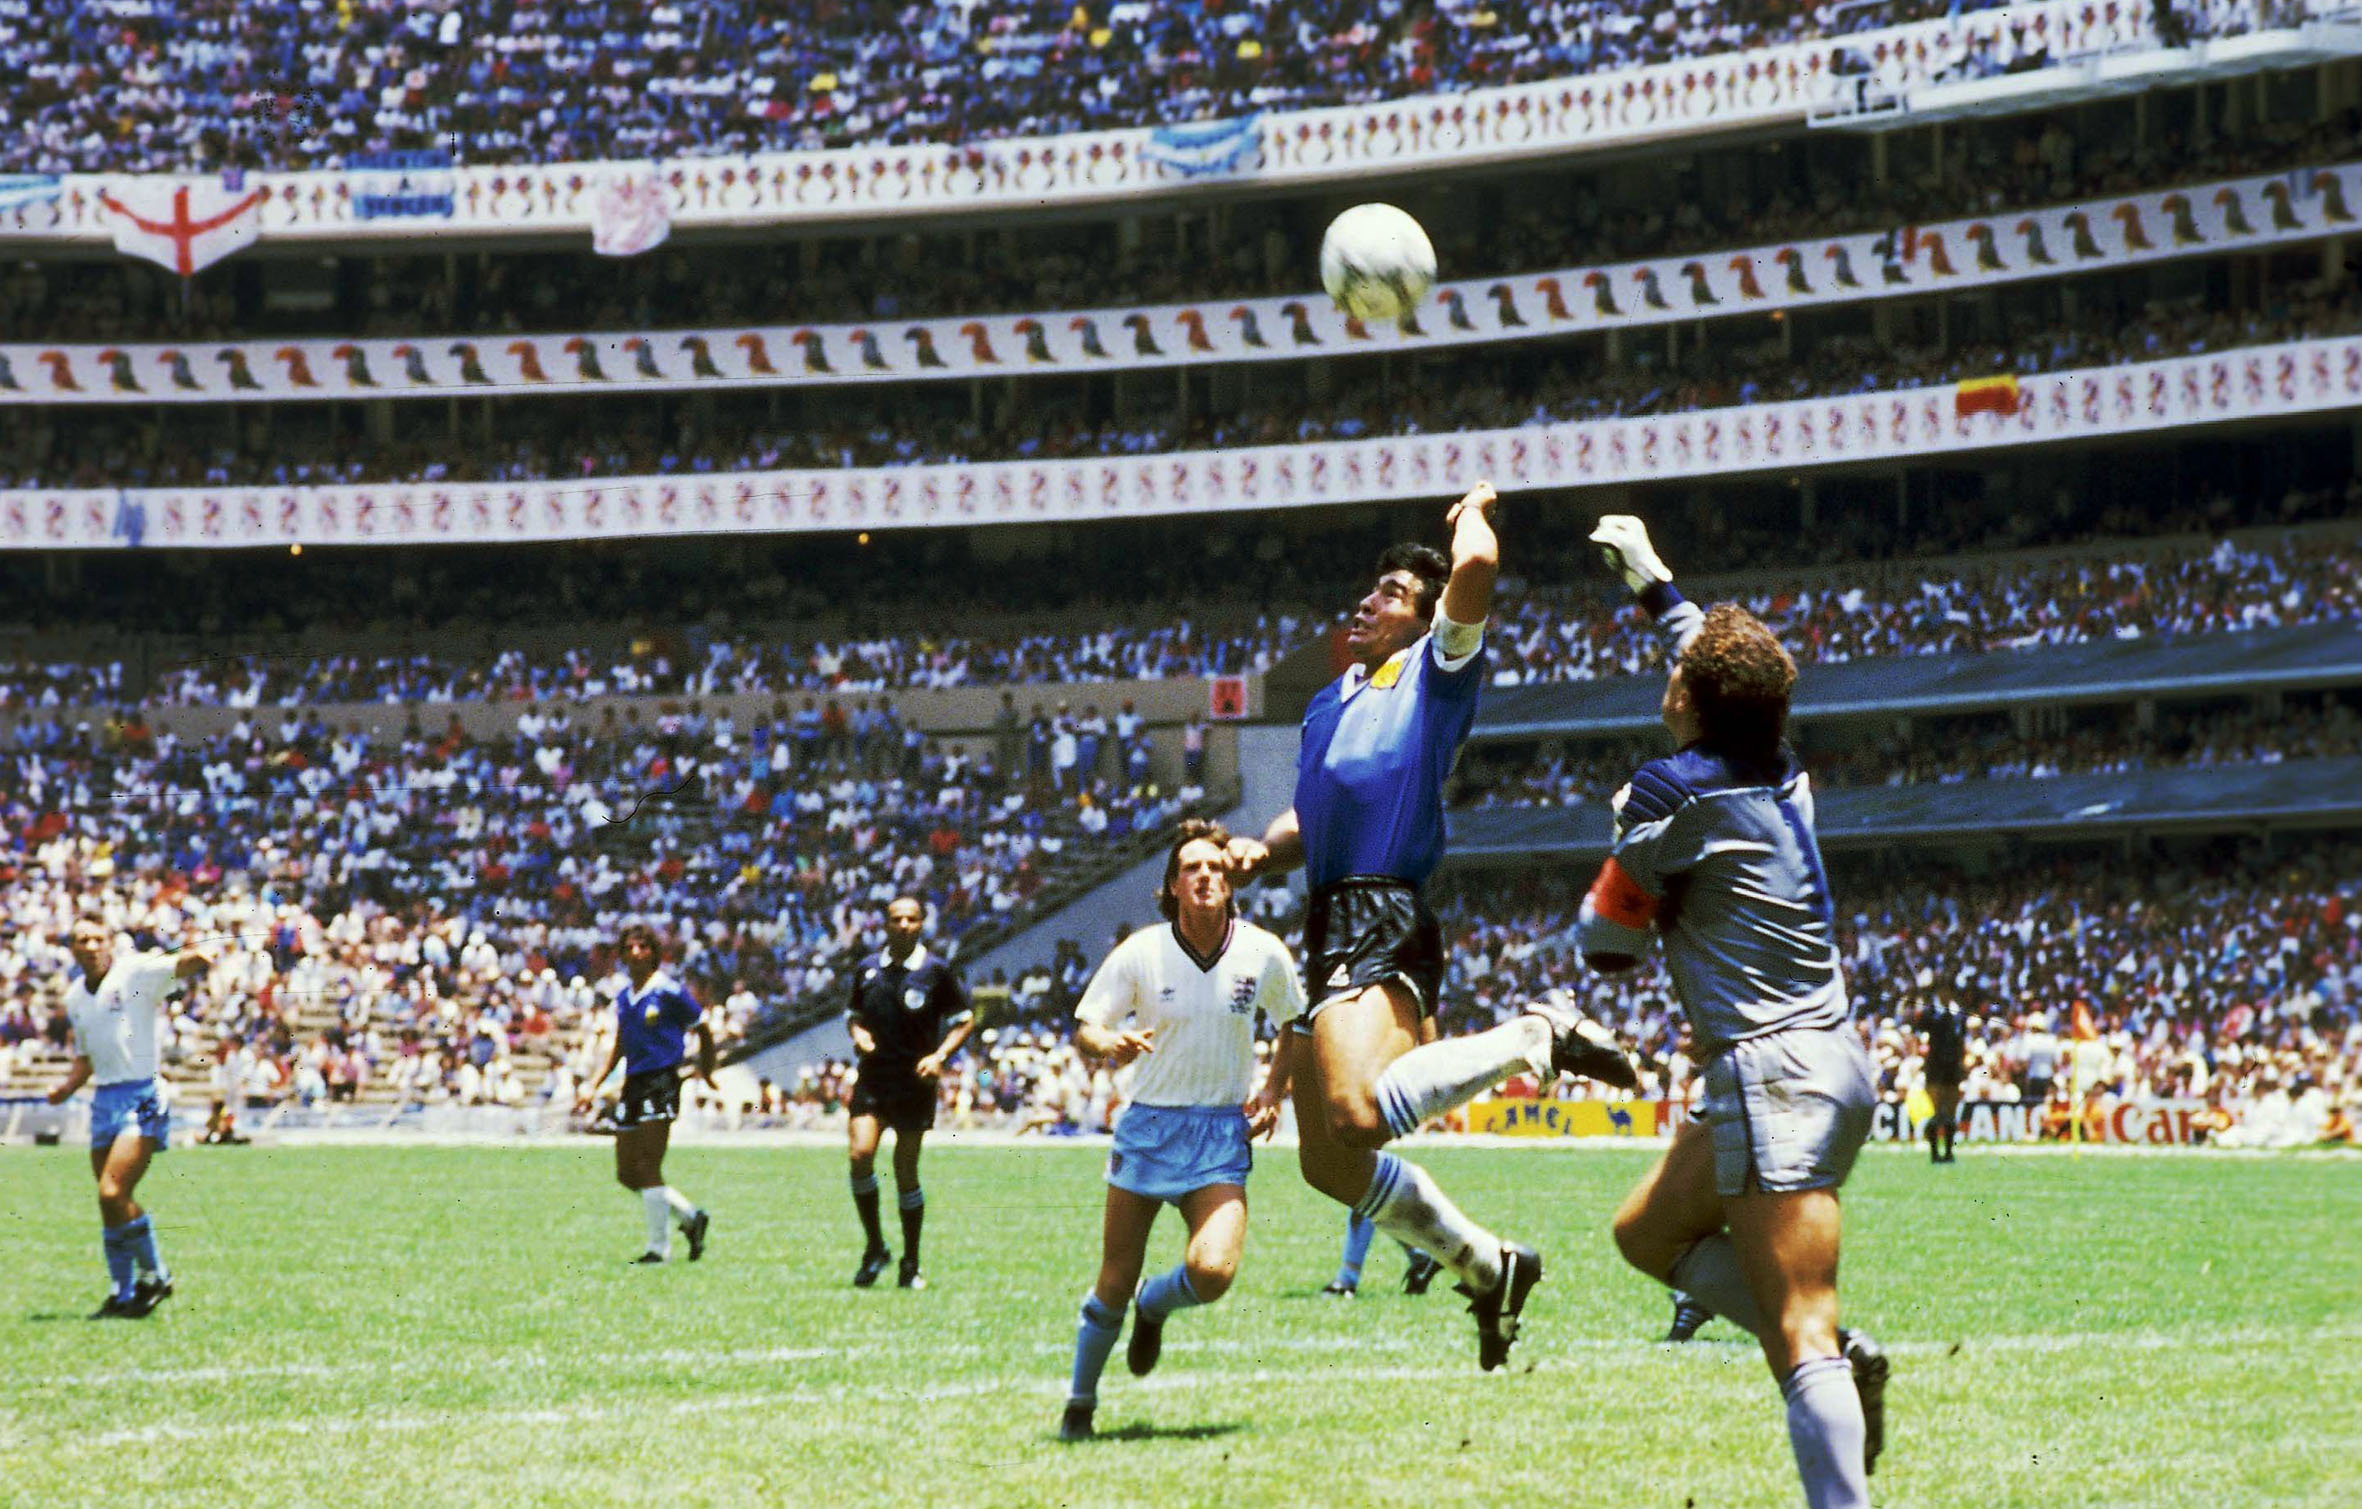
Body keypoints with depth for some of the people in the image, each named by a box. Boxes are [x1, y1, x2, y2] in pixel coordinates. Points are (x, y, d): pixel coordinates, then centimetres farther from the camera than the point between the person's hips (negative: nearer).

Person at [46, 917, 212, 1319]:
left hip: (142, 1097, -7)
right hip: (104, 1100, 7)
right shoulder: (75, 998, 14)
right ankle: (121, 1295, 16)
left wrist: (194, 958, -47)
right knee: (112, 1202, 7)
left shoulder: (136, 972, -7)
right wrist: (67, 1087, 7)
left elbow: (179, 966, -24)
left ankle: (154, 1276, 0)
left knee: (113, 1194, -17)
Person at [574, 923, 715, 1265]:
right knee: (627, 1173, 7)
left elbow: (703, 1029, 3)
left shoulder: (668, 991, -8)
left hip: (661, 1083, -8)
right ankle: (691, 1218, 23)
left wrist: (706, 1072, 11)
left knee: (647, 1168, -12)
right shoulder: (623, 996, 12)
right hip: (632, 1084, 8)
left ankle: (659, 1247, -3)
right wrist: (593, 1086, 15)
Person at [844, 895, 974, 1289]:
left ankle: (911, 1264, 15)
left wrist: (940, 1055, -11)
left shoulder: (937, 971, -1)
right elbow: (853, 1014, 21)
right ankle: (874, 1249, 1)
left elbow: (965, 1019, 4)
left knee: (906, 1171, 2)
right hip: (872, 1079, 2)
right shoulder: (869, 970, 8)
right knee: (860, 1154, -17)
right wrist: (858, 1032, -2)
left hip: (915, 1081, -2)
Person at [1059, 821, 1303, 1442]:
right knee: (1115, 1283, -1)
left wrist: (1273, 1091, 1)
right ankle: (1080, 1402, 21)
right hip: (1149, 1127, 0)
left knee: (1213, 1271, -20)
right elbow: (1084, 1028, -2)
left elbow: (1294, 1024, 14)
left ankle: (1154, 1307, 17)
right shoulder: (1140, 953, -7)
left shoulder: (1263, 953, -4)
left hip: (1224, 1134, 0)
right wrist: (1109, 1045, -25)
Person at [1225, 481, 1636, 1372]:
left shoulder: (1436, 668, 3)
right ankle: (1486, 1266, 24)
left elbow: (1475, 566, -13)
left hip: (1385, 922, -8)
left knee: (1357, 1117, -31)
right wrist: (1266, 849, 9)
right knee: (1329, 1162, 8)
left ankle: (1535, 1040, -14)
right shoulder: (1332, 702, 26)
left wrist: (1474, 510, 8)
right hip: (1331, 927, 9)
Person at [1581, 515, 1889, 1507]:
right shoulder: (1781, 774, 12)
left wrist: (1622, 840, 16)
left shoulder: (1673, 791, -10)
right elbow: (1723, 663, 35)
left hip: (1774, 1073, -9)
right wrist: (1651, 581, 48)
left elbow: (1605, 946, -1)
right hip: (1828, 1062, 9)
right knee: (1647, 1232, 21)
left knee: (1799, 1338, -16)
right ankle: (1839, 1355, 7)